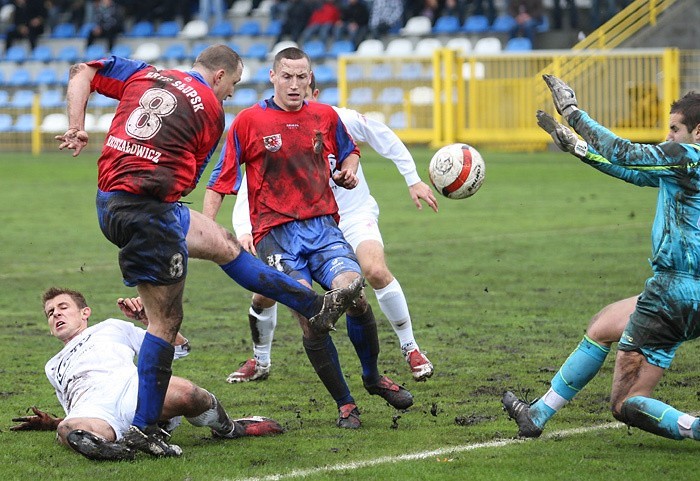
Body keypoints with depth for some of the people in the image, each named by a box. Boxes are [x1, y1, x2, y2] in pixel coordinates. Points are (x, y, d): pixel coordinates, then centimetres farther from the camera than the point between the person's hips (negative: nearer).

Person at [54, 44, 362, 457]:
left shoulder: (144, 74, 13)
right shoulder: (211, 108, -1)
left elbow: (83, 73, 14)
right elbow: (189, 178, 4)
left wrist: (77, 127, 9)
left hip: (111, 201, 9)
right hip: (147, 209, -9)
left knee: (223, 244, 20)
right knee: (166, 319, -2)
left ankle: (316, 305, 31)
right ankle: (144, 428, 1)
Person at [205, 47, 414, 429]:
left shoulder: (325, 116, 10)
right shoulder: (249, 121, 1)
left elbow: (349, 152, 29)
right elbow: (221, 180, 5)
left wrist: (349, 170, 7)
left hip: (323, 226, 2)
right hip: (275, 234, -2)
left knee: (353, 294, -20)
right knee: (313, 322, -15)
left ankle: (373, 376, 7)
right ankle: (345, 404, 1)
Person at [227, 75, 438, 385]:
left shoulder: (339, 120, -15)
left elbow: (385, 139, -1)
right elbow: (249, 191, -17)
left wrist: (413, 180, -1)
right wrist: (244, 232, -35)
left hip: (354, 215, -2)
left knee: (376, 271, -29)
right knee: (265, 292, -7)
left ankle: (411, 349, -11)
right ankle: (260, 362, 20)